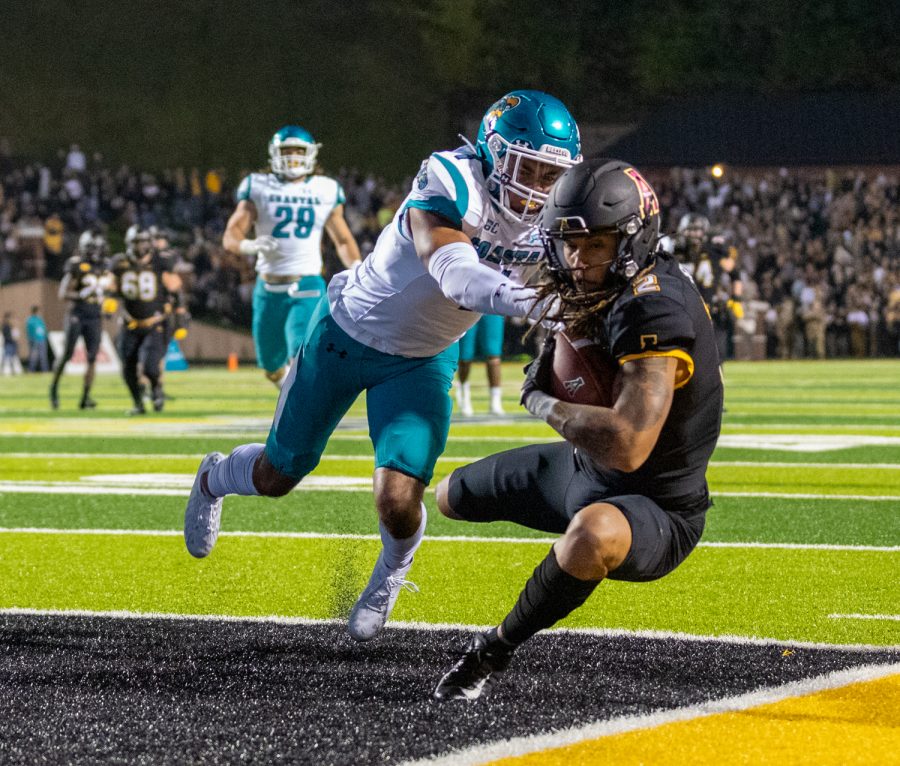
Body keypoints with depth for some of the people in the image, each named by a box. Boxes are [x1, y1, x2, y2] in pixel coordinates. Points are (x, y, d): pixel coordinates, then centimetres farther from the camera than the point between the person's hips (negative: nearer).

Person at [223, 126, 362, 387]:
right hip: (269, 288, 1)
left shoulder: (326, 191, 6)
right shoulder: (259, 187, 3)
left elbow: (343, 240, 17)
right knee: (273, 368, 13)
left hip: (307, 288, -1)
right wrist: (249, 245, -26)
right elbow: (231, 236, -3)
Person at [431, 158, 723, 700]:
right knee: (452, 497, 24)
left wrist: (544, 405, -23)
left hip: (657, 510, -10)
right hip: (584, 472, 10)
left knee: (594, 534, -45)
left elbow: (626, 447, -40)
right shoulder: (612, 293, -5)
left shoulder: (656, 311, -32)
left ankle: (495, 651, -21)